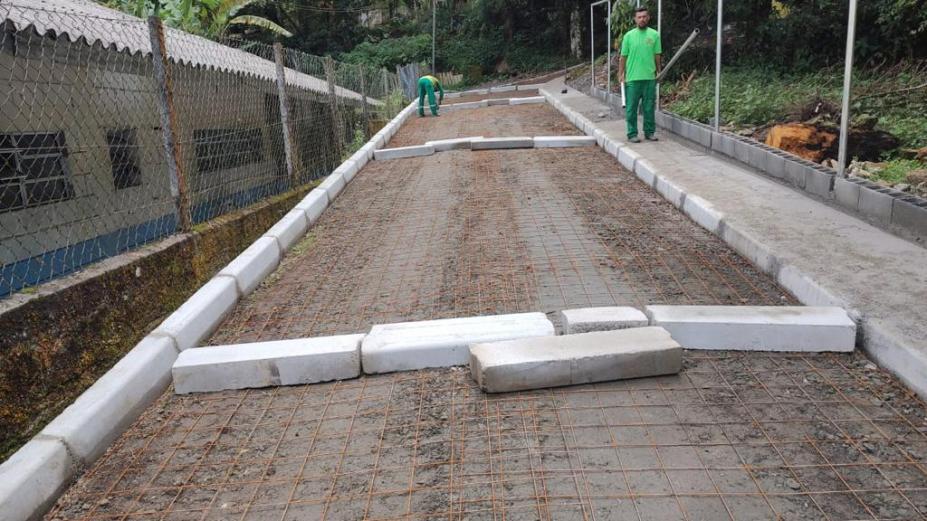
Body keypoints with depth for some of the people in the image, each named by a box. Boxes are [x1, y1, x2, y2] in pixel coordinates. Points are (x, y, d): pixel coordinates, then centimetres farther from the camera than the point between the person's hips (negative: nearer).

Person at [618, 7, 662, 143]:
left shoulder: (654, 35, 5)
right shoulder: (629, 35, 1)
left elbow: (657, 56, 9)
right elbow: (623, 57, 3)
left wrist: (659, 72, 10)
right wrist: (620, 74, 0)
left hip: (650, 77, 2)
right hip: (632, 78, -1)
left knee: (649, 107, 8)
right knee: (631, 108, 1)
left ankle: (649, 132, 17)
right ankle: (632, 134, 7)